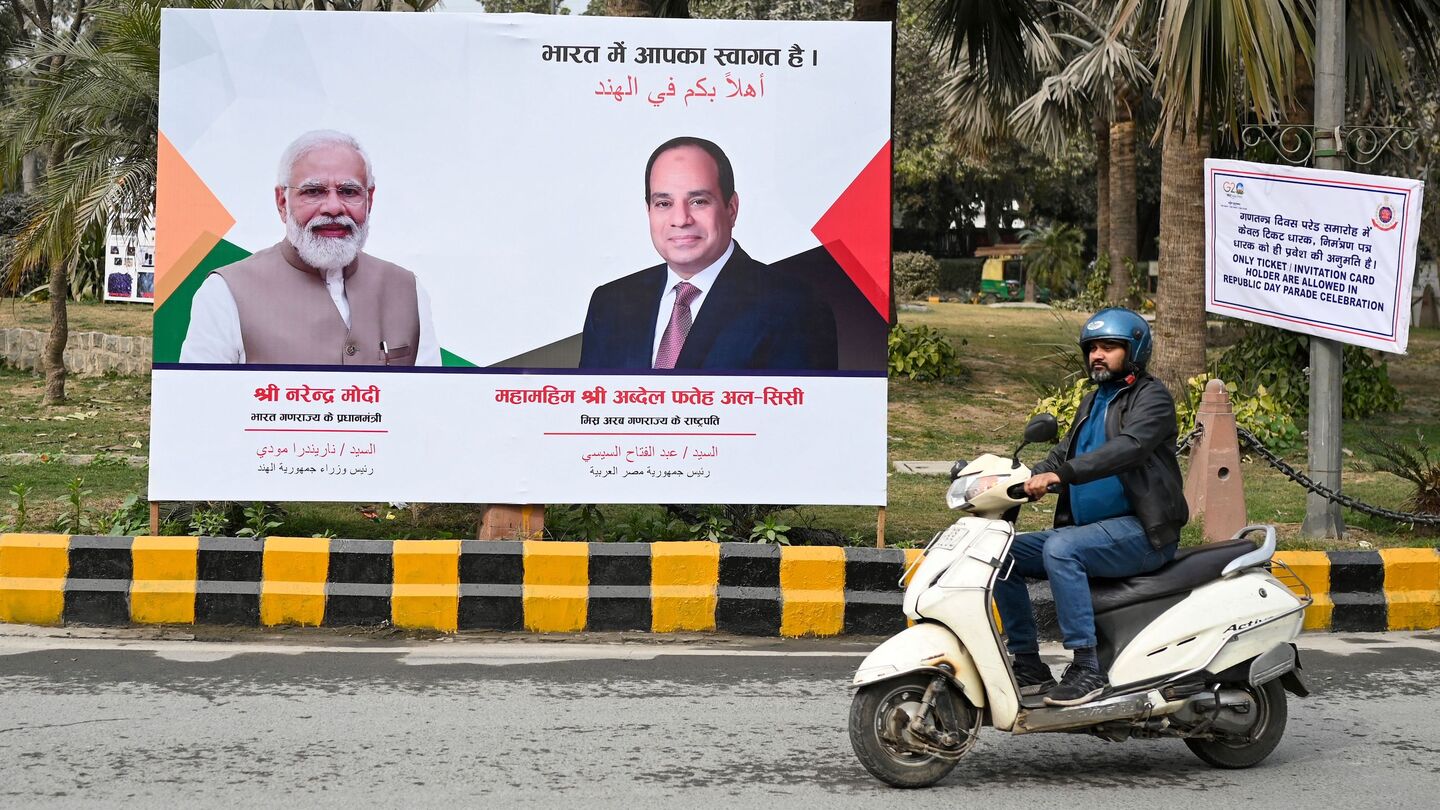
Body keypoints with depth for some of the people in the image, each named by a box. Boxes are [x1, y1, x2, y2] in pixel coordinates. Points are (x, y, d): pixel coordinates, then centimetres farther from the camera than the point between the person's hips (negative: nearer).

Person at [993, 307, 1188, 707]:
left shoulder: (1151, 397, -5)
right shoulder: (1092, 403, 22)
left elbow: (1127, 448, -24)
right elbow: (1062, 455, 18)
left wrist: (1059, 474, -35)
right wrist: (1027, 479, -5)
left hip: (1141, 532, -9)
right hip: (1089, 529, 9)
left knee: (1059, 548, -32)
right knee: (1004, 555, -3)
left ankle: (1087, 668, -29)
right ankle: (1029, 666, 1)